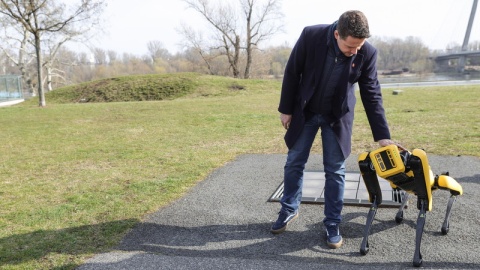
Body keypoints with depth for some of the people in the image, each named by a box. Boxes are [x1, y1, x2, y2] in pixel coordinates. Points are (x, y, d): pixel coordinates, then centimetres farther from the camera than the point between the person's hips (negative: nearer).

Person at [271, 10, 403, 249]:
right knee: (294, 163, 8)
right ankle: (289, 210, 28)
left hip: (338, 116, 0)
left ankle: (332, 224, 17)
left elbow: (371, 95, -10)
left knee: (335, 170, 2)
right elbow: (292, 73, -10)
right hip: (305, 111, 0)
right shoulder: (311, 36, -23)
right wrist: (285, 109, -6)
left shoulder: (367, 53, -19)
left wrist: (382, 135, -12)